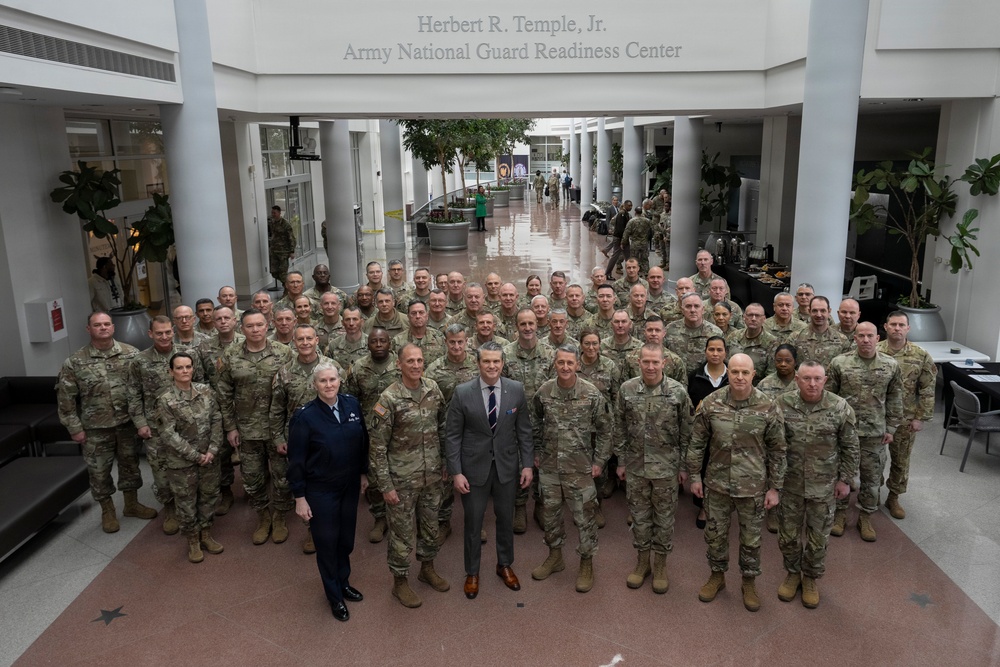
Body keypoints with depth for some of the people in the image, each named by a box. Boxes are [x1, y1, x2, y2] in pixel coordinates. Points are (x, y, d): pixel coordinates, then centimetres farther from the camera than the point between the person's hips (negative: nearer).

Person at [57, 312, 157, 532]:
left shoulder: (131, 353, -4)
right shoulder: (75, 362, -9)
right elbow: (65, 398, -6)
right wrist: (74, 428, -7)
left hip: (127, 423, 2)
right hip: (96, 428, -2)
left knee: (130, 463, 16)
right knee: (99, 471, 10)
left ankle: (131, 504, 35)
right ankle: (107, 511, 30)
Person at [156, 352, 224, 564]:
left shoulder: (205, 391, -2)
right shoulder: (165, 400, -14)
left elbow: (216, 421, 0)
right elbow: (169, 435, -16)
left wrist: (212, 450, -11)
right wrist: (196, 456, -16)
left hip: (209, 457, 4)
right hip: (181, 461, -4)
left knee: (209, 495, 15)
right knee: (186, 501, 9)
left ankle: (206, 534, 35)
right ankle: (192, 541, 28)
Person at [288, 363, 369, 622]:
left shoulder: (352, 404, -7)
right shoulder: (305, 416, -18)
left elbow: (363, 441, 6)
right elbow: (296, 460, -13)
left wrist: (364, 473, 11)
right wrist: (299, 497, -10)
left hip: (350, 486, 4)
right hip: (321, 491, -4)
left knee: (346, 538, 17)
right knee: (327, 541, 11)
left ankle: (343, 582, 43)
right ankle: (335, 596, 32)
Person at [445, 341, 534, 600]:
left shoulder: (516, 389, -6)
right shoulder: (462, 392, -12)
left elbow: (524, 430, 2)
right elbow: (452, 435, -8)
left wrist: (527, 464, -1)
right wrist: (456, 472, -11)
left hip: (507, 466, 2)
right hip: (474, 468, -2)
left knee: (506, 519, 17)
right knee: (473, 522, 11)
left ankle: (505, 565, 39)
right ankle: (472, 572, 31)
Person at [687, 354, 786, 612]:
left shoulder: (768, 408, -12)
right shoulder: (710, 404, -9)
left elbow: (777, 451, -4)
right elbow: (697, 442, 1)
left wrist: (775, 487, -3)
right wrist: (695, 476, 2)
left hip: (753, 487, -1)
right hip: (717, 483, 1)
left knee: (751, 537, 14)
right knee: (715, 533, 16)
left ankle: (749, 581, 36)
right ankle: (717, 575, 38)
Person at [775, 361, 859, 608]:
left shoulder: (840, 408, -12)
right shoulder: (781, 404, -10)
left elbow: (850, 447, -2)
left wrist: (845, 479, -1)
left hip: (824, 486, -1)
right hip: (789, 484, 1)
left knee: (818, 537, 13)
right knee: (788, 534, 14)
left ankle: (810, 578, 35)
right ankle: (792, 572, 38)